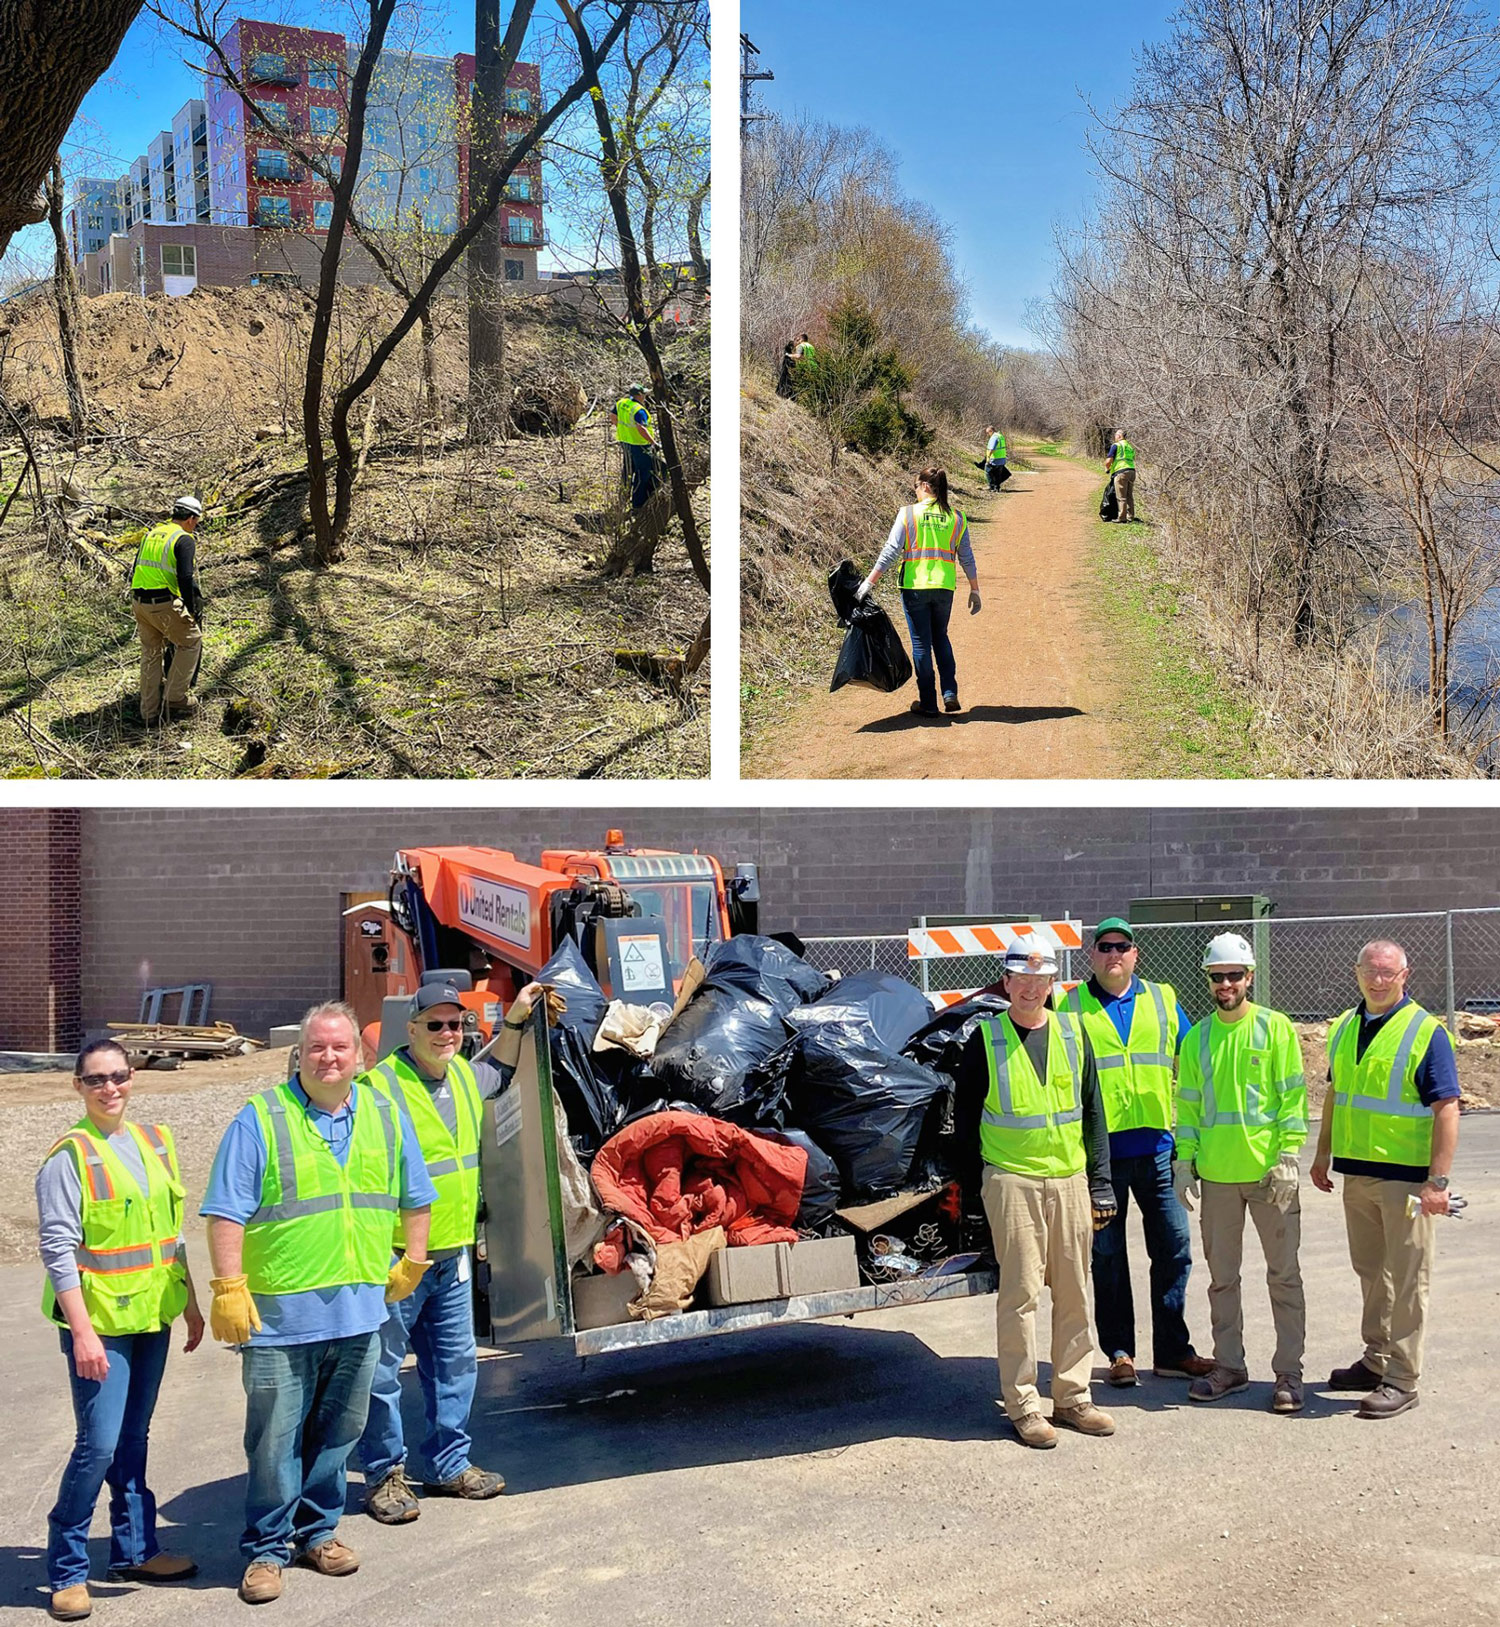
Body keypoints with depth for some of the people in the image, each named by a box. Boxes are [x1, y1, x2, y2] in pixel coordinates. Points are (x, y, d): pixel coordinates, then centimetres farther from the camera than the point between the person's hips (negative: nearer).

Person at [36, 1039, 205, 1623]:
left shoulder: (156, 1140, 8)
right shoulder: (68, 1156, -11)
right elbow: (59, 1250, -14)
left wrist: (191, 1303, 17)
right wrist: (83, 1332, -18)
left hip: (152, 1316, 6)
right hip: (99, 1323, -6)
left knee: (133, 1437, 15)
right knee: (99, 1444, -8)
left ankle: (135, 1548, 28)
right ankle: (66, 1570, 7)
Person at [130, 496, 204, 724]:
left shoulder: (151, 534, 17)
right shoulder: (184, 540, -6)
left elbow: (135, 571, 21)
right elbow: (185, 578, -16)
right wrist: (191, 611, -7)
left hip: (139, 602, 7)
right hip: (165, 605, -7)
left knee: (150, 653, 18)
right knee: (191, 641, 12)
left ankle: (149, 710, 21)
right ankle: (175, 699, 9)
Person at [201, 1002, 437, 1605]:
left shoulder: (386, 1115, 8)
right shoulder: (261, 1119, -5)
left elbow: (415, 1199, 19)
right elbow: (227, 1214, -8)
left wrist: (411, 1265, 17)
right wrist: (229, 1289, -13)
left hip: (359, 1312, 4)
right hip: (280, 1313, -4)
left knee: (338, 1433, 14)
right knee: (275, 1439, 2)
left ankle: (316, 1531, 30)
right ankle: (266, 1548, 17)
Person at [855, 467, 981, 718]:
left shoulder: (908, 513, -5)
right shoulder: (956, 518, 4)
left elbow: (890, 550, -8)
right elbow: (967, 558, 7)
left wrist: (869, 582, -5)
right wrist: (974, 590, 17)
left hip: (915, 587, -3)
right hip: (944, 588, 3)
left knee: (921, 644, 6)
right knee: (941, 639, 22)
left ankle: (928, 704, 11)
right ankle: (950, 694, 12)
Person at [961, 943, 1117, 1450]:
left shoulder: (1073, 1033, 9)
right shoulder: (985, 1038, 0)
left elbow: (1093, 1113, 12)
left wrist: (1101, 1184, 8)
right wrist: (970, 1185, 4)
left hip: (1070, 1180, 4)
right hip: (1012, 1183, -3)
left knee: (1074, 1294, 8)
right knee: (1020, 1294, -3)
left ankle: (1072, 1397, 19)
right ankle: (1022, 1404, 6)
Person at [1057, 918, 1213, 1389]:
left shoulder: (1163, 1000, 11)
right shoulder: (1070, 1007, 4)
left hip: (1156, 1146, 2)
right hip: (1098, 1150, -2)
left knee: (1173, 1246, 4)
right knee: (1107, 1254, 5)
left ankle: (1172, 1350, 16)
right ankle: (1119, 1352, 17)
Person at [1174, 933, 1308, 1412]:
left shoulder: (1275, 1028, -2)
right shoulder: (1197, 1037, 8)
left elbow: (1293, 1094, -4)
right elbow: (1188, 1104, 12)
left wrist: (1287, 1154, -12)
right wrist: (1185, 1161, 5)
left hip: (1268, 1171, -4)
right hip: (1216, 1174, 4)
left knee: (1284, 1275, 2)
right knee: (1222, 1277, 11)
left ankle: (1288, 1372, 9)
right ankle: (1229, 1366, 22)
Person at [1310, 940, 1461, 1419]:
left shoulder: (1426, 1032, -10)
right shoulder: (1344, 1028, 10)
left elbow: (1447, 1109, -13)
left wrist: (1438, 1180, -18)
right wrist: (1322, 1155, 18)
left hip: (1407, 1177, -6)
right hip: (1357, 1173, 6)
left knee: (1407, 1280, 1)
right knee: (1371, 1273, 16)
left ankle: (1402, 1380, 7)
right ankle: (1376, 1361, 29)